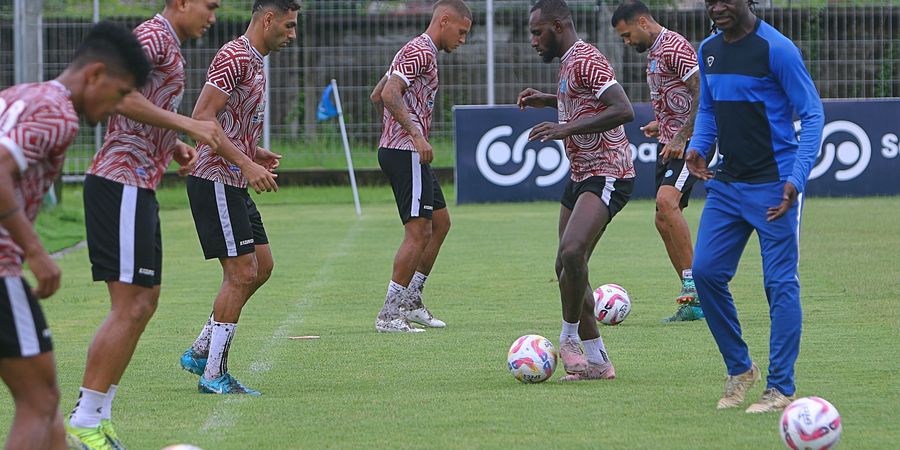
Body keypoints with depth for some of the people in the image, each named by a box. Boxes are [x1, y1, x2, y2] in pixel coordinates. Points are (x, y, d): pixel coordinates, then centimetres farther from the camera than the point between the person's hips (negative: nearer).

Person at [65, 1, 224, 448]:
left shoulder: (167, 44, 21)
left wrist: (173, 146, 12)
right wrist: (187, 125, -25)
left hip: (136, 188, 11)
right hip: (122, 185, -11)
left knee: (144, 301, 13)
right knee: (129, 307, -11)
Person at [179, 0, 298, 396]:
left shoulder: (254, 62, 17)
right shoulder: (234, 57, -15)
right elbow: (202, 118, -22)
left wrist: (255, 154, 11)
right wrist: (247, 164, -25)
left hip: (234, 183, 10)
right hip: (215, 181, -10)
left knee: (262, 266, 12)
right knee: (242, 272, -10)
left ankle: (201, 352, 17)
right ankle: (214, 375, -4)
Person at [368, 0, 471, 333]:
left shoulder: (418, 51, 20)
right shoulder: (421, 52, -12)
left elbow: (377, 96, 26)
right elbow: (390, 94, -25)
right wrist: (415, 134, -31)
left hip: (396, 148, 11)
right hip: (406, 153, -11)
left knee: (440, 222, 17)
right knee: (419, 232, -11)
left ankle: (411, 301, 19)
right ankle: (389, 315, -11)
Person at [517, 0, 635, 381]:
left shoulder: (586, 60, -15)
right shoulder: (569, 63, 17)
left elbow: (623, 110, -27)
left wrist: (567, 129, -28)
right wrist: (550, 101, 22)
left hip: (607, 175, -11)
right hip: (581, 176, 11)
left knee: (572, 252, -28)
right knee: (567, 269, 7)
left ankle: (569, 337, -11)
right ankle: (597, 362, 13)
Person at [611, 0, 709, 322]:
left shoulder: (674, 47, -13)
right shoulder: (653, 52, 18)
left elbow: (703, 95, -20)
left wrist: (681, 137, -23)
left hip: (689, 143, -10)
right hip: (670, 144, 10)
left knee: (666, 200, -28)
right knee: (664, 221, 4)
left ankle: (692, 286, -25)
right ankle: (693, 300, 8)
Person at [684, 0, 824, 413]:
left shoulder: (775, 49, -13)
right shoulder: (709, 50, 9)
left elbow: (811, 114, -11)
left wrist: (796, 180, -20)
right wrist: (697, 146, 1)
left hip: (773, 187, -7)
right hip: (726, 183, 7)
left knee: (780, 283, -4)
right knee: (705, 271, 1)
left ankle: (780, 388, 2)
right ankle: (739, 370, 17)